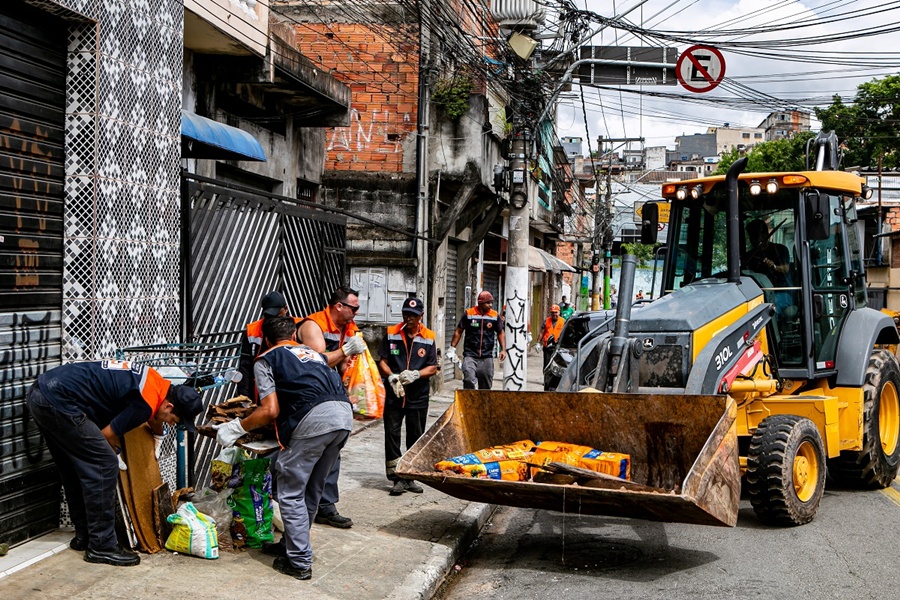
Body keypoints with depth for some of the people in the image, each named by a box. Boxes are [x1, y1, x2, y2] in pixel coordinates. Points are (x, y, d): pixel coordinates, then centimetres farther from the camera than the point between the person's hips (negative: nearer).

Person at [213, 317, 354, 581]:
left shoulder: (266, 360, 12)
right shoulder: (314, 353, 30)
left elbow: (271, 411, 2)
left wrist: (236, 427, 13)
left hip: (313, 420, -7)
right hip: (344, 413, 7)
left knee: (291, 493, 7)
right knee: (312, 489, 21)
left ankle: (300, 562, 8)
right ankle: (295, 543, 34)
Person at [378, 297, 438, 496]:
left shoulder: (428, 338, 1)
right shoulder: (392, 334, 1)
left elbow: (433, 367, 0)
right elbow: (382, 361, 2)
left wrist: (416, 374, -18)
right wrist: (391, 376, -17)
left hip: (418, 397, 0)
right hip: (393, 395, 0)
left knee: (415, 437, 9)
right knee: (392, 435, -1)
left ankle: (411, 477, 21)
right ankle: (397, 478, 6)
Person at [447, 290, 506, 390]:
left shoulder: (495, 316, 2)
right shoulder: (469, 314, -3)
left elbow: (500, 333, 14)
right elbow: (458, 331, 5)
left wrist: (503, 350, 3)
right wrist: (452, 348, 1)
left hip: (487, 357, 3)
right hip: (470, 356, -2)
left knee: (486, 387, 9)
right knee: (469, 382, -21)